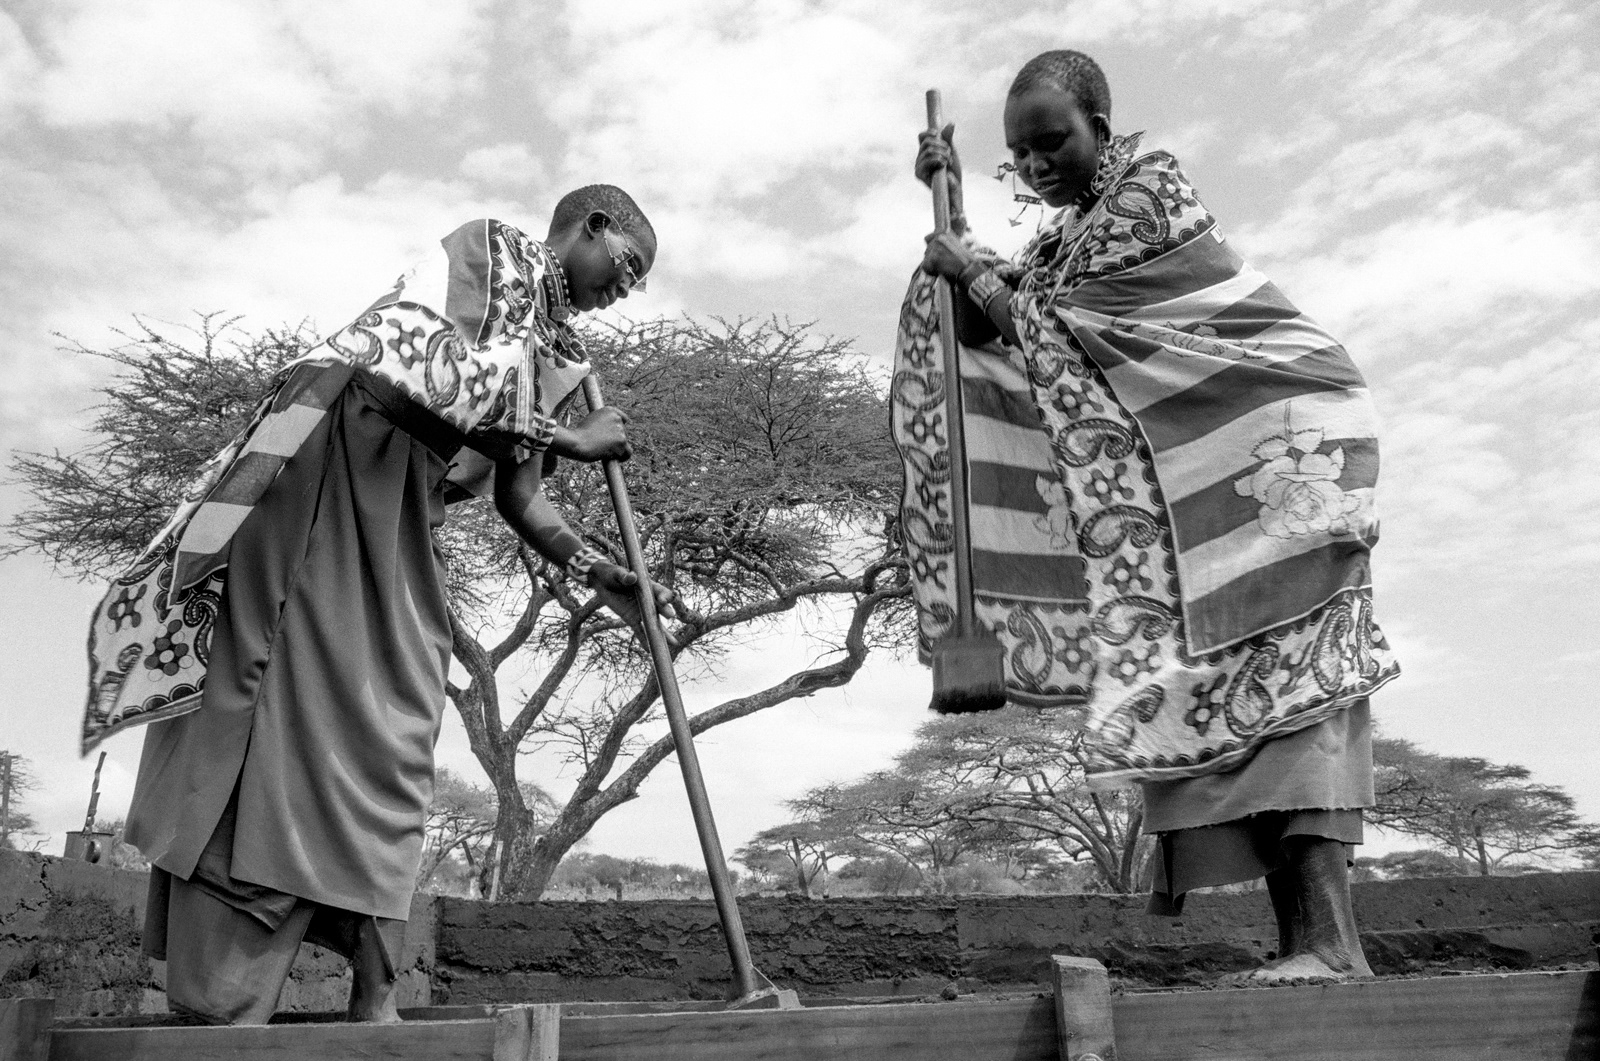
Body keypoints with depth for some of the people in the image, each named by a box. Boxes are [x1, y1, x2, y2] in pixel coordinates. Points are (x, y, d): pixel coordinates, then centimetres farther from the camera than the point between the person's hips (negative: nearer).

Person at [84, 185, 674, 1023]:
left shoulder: (552, 344, 21)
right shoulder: (492, 250, 0)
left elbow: (517, 498, 20)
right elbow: (445, 383, -17)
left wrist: (602, 577, 12)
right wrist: (574, 442, -8)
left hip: (400, 517, 8)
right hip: (330, 455, -8)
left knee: (392, 730, 1)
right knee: (285, 702, -11)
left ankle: (373, 1002, 3)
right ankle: (221, 1002, -7)